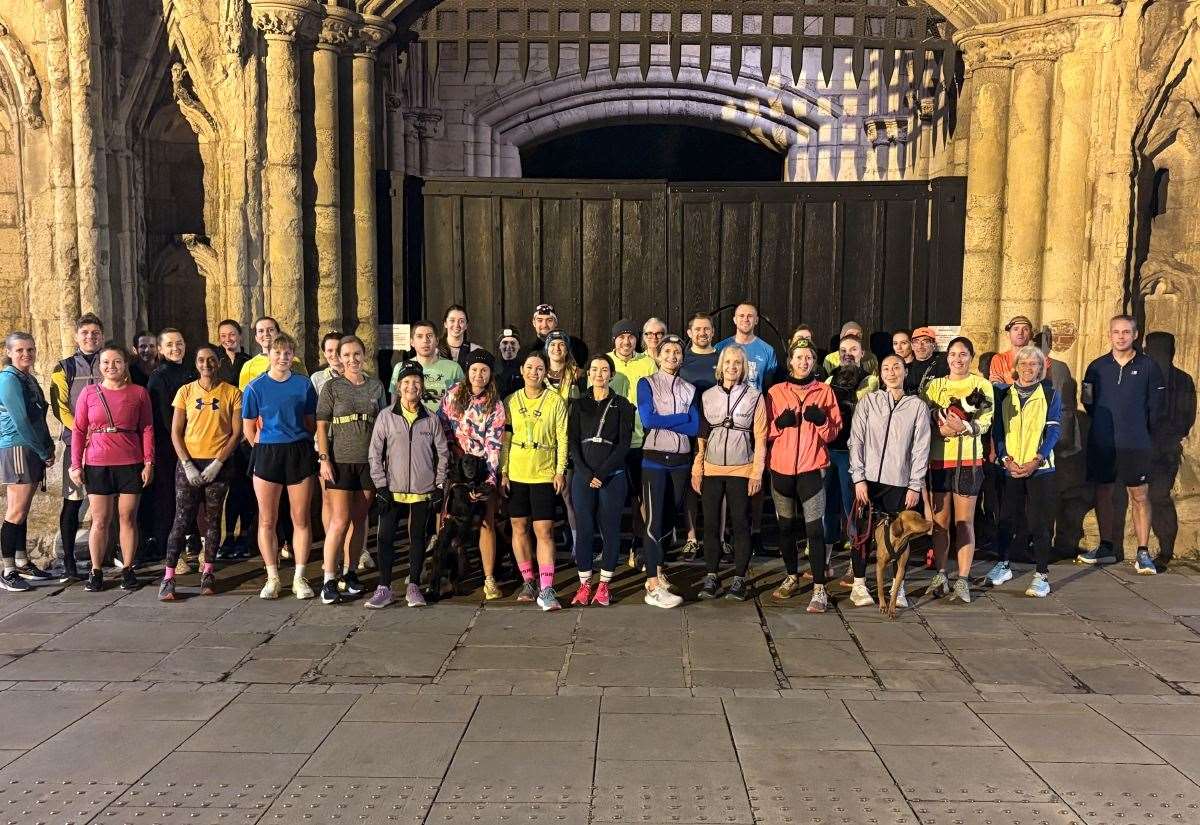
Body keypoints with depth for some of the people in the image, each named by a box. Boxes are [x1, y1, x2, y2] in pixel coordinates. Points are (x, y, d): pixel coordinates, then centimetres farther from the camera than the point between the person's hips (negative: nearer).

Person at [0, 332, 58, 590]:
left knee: (22, 511, 13)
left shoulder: (29, 379, 16)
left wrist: (48, 448, 8)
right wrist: (44, 452, -10)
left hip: (32, 451, 8)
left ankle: (22, 564, 19)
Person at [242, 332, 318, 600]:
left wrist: (298, 445, 6)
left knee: (301, 519, 2)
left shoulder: (303, 384, 4)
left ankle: (299, 578, 12)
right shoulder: (256, 387, 1)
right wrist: (264, 448, 5)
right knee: (267, 520, 3)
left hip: (300, 453, 1)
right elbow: (248, 429, 7)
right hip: (267, 454, 0)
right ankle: (272, 578, 15)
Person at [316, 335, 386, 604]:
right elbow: (321, 426, -1)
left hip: (369, 461, 3)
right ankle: (329, 579, -1)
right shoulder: (331, 386, 1)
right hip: (340, 461, -3)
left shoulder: (376, 386, 9)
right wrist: (324, 458, -9)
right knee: (340, 520, -7)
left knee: (359, 519, 8)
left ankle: (349, 572, 20)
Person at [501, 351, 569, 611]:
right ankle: (528, 582, 23)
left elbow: (562, 439, 0)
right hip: (516, 474, 3)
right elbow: (505, 439, 7)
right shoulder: (512, 401, 4)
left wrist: (560, 471, -5)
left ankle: (546, 589, -5)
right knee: (519, 528, 9)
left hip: (544, 474, -2)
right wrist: (503, 472, 2)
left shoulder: (556, 401, -1)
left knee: (544, 531, -7)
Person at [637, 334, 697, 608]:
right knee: (655, 521, -8)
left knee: (670, 519, 12)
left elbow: (695, 427, -1)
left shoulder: (689, 389, 12)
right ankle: (654, 587, -9)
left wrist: (662, 421, -10)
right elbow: (647, 419, -14)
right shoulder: (647, 383, 1)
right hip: (655, 459, -4)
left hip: (681, 460, 4)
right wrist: (681, 417, -9)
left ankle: (656, 569, 32)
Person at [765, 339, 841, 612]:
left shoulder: (825, 391, 7)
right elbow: (766, 432, 8)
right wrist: (780, 423, -12)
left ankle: (819, 589, -6)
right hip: (782, 468, 2)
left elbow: (834, 430, 6)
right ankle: (791, 577, 29)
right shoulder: (775, 392, 8)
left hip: (812, 469, -2)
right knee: (786, 526, 11)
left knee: (814, 529, -9)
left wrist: (821, 420, -13)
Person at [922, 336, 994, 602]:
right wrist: (942, 429, -14)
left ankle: (963, 580, 5)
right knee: (939, 520, 7)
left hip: (968, 460, -2)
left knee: (965, 522, 0)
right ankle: (940, 575, 18)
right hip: (938, 458, 2)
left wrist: (964, 427, -23)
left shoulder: (982, 385, 3)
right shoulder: (934, 385, 11)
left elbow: (986, 421, -5)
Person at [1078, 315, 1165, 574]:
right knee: (1103, 494, 8)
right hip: (1101, 443, 2)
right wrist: (1104, 426, 11)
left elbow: (1157, 403, 5)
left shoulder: (1148, 366, -1)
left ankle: (1143, 553, 6)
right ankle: (1106, 548, 18)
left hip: (1136, 445, -2)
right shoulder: (1097, 367, 4)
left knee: (1140, 496, 1)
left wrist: (1142, 430, 8)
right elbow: (1088, 401, 11)